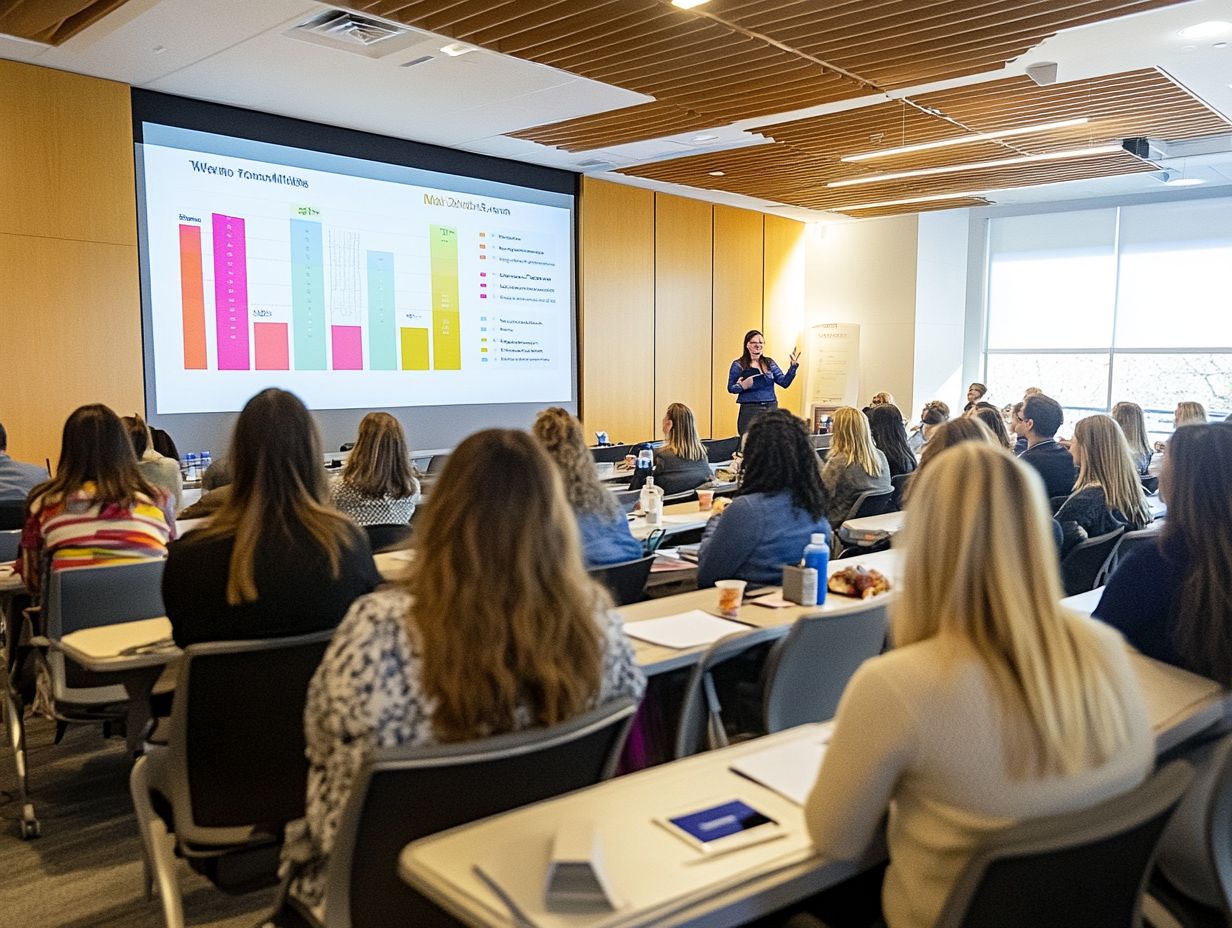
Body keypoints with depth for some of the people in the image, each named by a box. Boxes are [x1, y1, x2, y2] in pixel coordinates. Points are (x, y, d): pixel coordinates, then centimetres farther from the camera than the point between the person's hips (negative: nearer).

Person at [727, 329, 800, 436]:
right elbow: (731, 388, 1)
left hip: (771, 408, 4)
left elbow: (784, 382, 7)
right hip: (749, 410, -4)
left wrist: (793, 367, -6)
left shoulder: (769, 363, 12)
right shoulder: (738, 365, 1)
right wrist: (742, 386, -19)